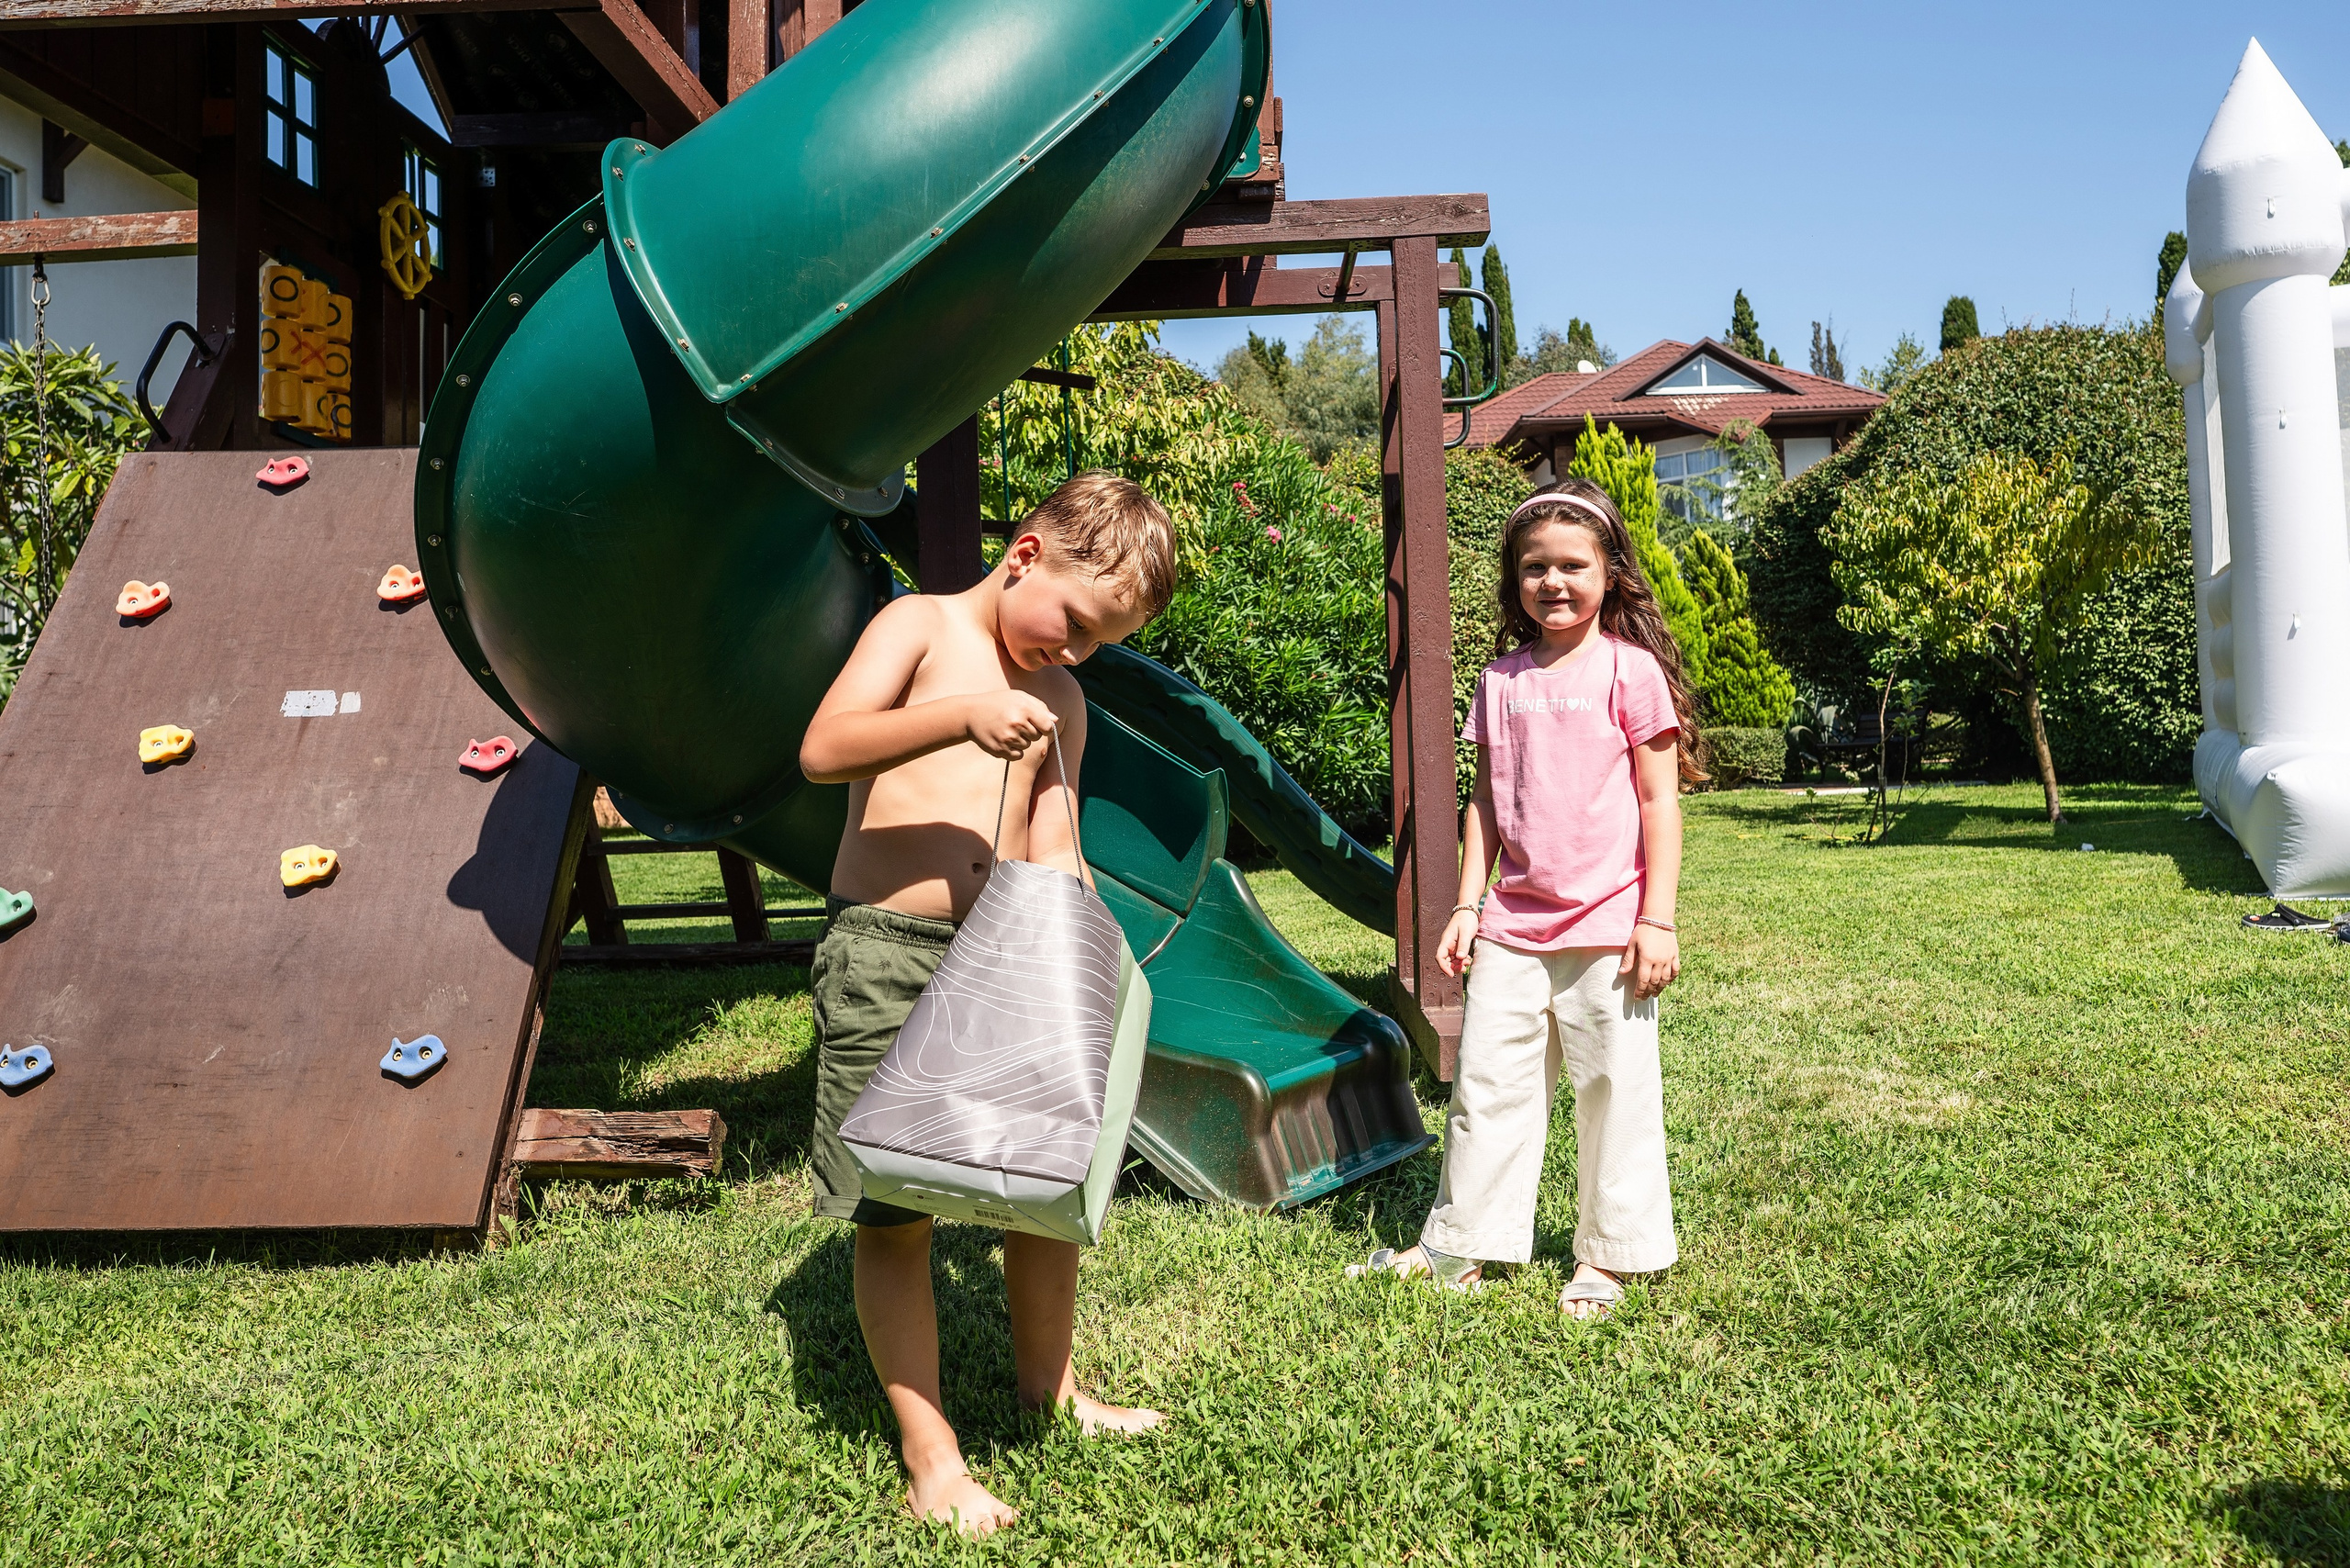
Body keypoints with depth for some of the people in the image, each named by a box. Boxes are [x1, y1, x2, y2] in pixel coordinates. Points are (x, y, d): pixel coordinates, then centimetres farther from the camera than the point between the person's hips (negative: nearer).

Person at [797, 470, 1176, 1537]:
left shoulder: (1060, 703, 15)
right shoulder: (922, 627, -1)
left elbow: (1053, 854, 11)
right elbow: (823, 749, -15)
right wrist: (962, 715, -27)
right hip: (884, 952, -5)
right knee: (894, 1214, -1)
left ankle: (1048, 1387, 34)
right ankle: (932, 1459, 12)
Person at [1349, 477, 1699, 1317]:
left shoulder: (1631, 672, -5)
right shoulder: (1501, 682, 8)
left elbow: (1660, 801, -5)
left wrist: (1658, 919, -9)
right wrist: (1467, 905, 9)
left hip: (1607, 926, -4)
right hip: (1515, 925, 4)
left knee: (1614, 1089, 6)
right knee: (1485, 1083, 10)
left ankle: (1606, 1258, 21)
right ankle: (1457, 1244, 23)